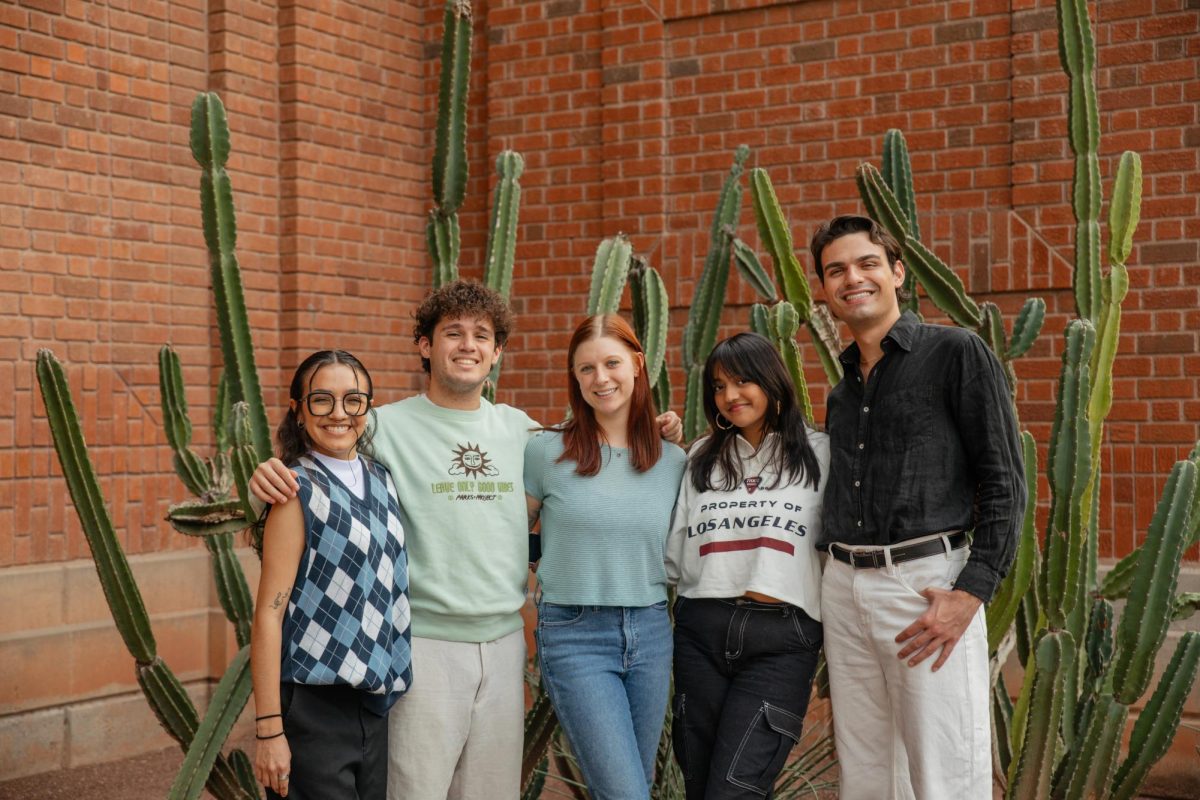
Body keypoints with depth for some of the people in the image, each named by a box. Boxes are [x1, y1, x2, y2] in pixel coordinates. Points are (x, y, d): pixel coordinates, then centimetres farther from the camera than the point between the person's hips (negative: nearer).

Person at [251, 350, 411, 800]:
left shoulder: (380, 481, 8)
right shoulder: (299, 492, -10)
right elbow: (269, 612, -13)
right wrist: (269, 729, -17)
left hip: (375, 702, 6)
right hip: (313, 707, -6)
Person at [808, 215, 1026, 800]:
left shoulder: (956, 353, -2)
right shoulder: (842, 391, 17)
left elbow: (1005, 483, -8)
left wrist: (971, 593, -16)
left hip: (927, 580, -6)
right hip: (843, 586, 6)